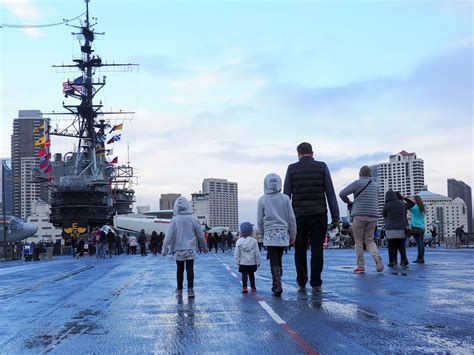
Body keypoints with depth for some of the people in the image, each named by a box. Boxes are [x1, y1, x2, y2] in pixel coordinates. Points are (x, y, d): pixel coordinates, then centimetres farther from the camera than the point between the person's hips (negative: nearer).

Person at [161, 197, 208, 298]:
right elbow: (200, 235, 3)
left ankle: (179, 290, 22)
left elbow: (169, 235, -10)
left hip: (178, 250, 0)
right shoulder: (193, 219, -3)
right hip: (191, 249, 0)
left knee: (180, 270, 12)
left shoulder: (175, 220, -5)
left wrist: (165, 248, -9)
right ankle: (190, 290, -6)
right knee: (190, 269, 1)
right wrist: (204, 247, 15)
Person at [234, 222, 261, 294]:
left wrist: (238, 262, 7)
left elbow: (236, 254, -3)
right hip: (252, 263, 1)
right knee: (251, 275, 15)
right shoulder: (253, 241, -7)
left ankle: (244, 288, -8)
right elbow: (257, 253, -4)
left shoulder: (239, 241, -5)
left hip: (243, 263, -1)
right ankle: (253, 287, 24)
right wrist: (258, 262, 6)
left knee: (244, 275, 3)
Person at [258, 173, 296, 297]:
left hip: (269, 235, -2)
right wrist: (292, 235, 11)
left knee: (274, 262, -2)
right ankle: (276, 285, 20)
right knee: (279, 261, 15)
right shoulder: (285, 198, 1)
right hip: (283, 234, 2)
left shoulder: (262, 200, -2)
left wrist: (262, 234, 14)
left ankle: (277, 286, -15)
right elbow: (291, 218, 3)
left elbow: (260, 220, 1)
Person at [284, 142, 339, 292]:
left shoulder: (291, 169, 4)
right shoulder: (322, 167, 3)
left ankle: (301, 283, 15)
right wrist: (335, 216, 2)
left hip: (298, 214, 1)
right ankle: (316, 283, 1)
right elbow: (330, 193, 0)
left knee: (300, 250, 11)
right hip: (318, 214, 0)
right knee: (317, 250, 2)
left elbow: (286, 194, 2)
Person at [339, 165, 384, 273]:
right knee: (369, 240, 12)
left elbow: (342, 193, -7)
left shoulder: (358, 183, -3)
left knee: (358, 241, 4)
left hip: (359, 216, -4)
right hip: (373, 216, 4)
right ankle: (377, 258, -12)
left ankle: (360, 266, 2)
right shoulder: (375, 185, 14)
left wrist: (348, 202, 11)